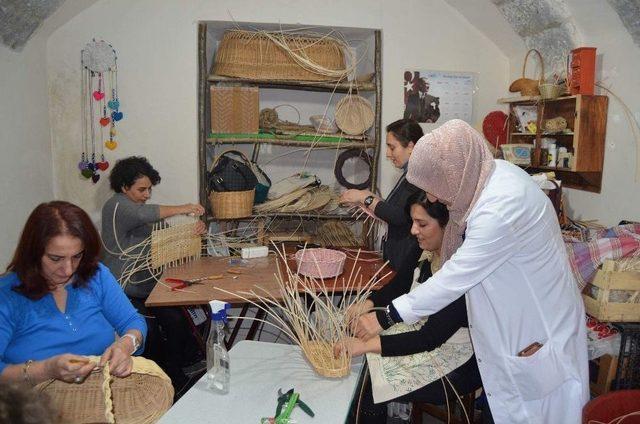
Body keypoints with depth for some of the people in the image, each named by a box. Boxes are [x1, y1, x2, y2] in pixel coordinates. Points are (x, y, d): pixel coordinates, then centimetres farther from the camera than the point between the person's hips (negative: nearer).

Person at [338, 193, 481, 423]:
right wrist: (368, 304, -6)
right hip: (423, 335, 7)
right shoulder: (426, 251, -5)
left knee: (370, 389, -12)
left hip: (457, 364, -7)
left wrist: (367, 345, -32)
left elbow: (431, 337, -30)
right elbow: (400, 285, 12)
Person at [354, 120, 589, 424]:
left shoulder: (502, 208, -35)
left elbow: (454, 279, -29)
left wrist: (384, 318, -21)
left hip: (539, 325, -8)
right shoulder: (486, 174, -8)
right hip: (514, 311, 8)